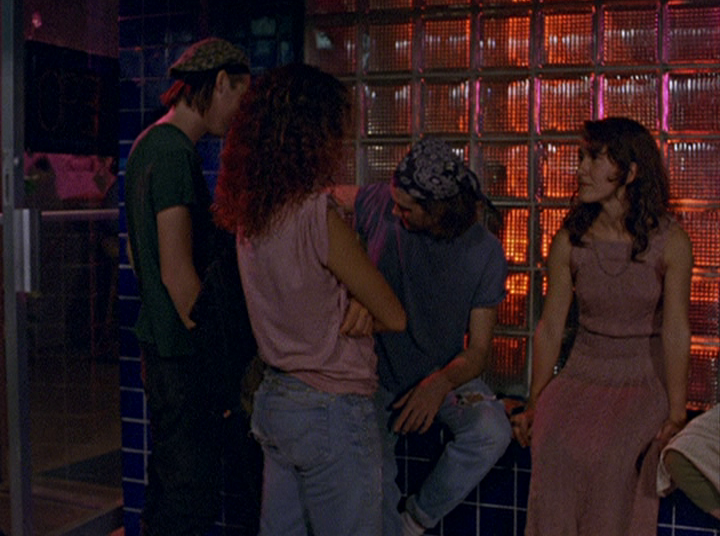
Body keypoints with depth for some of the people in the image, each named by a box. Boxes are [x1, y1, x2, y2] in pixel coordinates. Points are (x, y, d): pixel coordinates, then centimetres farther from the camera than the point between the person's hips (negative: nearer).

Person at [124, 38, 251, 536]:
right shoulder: (175, 152, -17)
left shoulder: (150, 144, 13)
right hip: (184, 351, -10)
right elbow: (177, 272, -20)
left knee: (167, 485, 20)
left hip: (160, 343, 10)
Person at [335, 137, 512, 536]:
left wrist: (440, 385, -35)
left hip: (444, 374, 0)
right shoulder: (379, 205, -17)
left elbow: (478, 349, -15)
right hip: (379, 372, 0)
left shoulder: (485, 253, -17)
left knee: (492, 433, -25)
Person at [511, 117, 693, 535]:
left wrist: (676, 413, -16)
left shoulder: (669, 242, -7)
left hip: (646, 379, -2)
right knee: (552, 443, -25)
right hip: (584, 375, 2)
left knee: (612, 453, -28)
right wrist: (534, 405, 5)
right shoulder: (570, 241, 0)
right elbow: (550, 327, 4)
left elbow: (675, 332, -9)